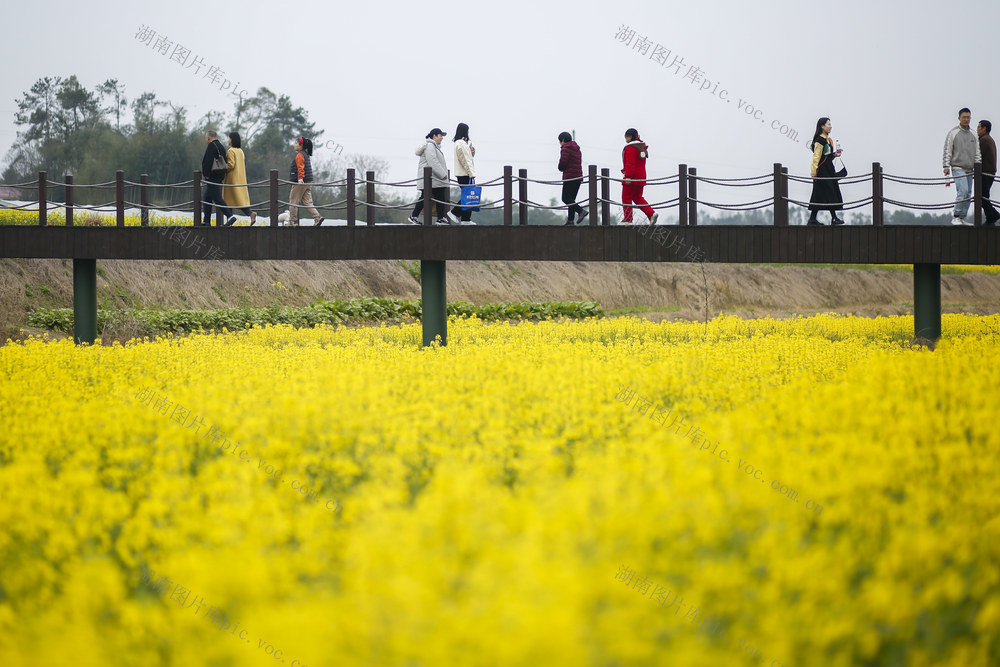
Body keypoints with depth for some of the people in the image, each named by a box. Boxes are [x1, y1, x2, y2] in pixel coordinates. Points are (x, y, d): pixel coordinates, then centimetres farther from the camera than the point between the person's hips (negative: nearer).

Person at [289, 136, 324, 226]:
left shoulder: (300, 155, -11)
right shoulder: (306, 155, 18)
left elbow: (301, 168, -22)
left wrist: (300, 179, -29)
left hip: (300, 183, -9)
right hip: (308, 183, 9)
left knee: (293, 202, -1)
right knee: (307, 202, 7)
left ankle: (293, 222, 3)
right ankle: (318, 217, -6)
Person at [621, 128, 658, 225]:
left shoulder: (630, 148, -14)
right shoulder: (642, 147, 15)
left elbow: (630, 164, -20)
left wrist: (628, 177, -21)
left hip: (631, 178, -9)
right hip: (641, 178, 9)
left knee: (626, 198, 1)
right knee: (637, 198, 14)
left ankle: (628, 219, 3)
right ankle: (651, 213, 1)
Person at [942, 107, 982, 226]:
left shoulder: (973, 134, 14)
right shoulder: (953, 132, -1)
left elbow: (977, 151, 19)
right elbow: (947, 150, -2)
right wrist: (946, 166, -8)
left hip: (969, 169, 6)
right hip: (958, 167, -6)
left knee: (968, 194, 3)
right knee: (963, 191, -19)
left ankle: (962, 218, 9)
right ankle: (956, 217, -15)